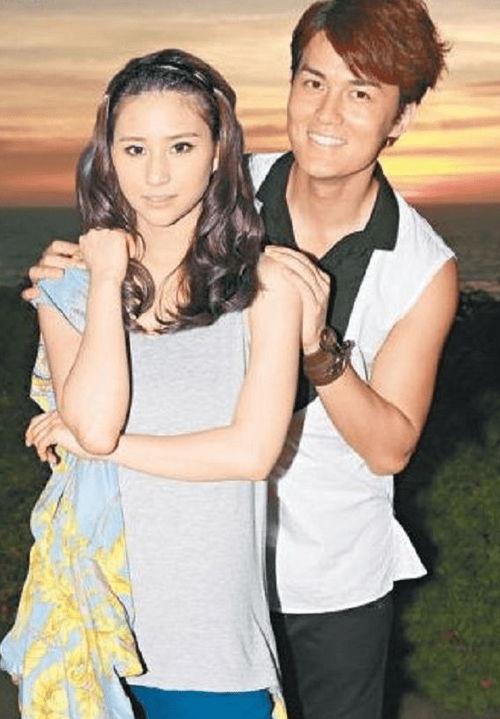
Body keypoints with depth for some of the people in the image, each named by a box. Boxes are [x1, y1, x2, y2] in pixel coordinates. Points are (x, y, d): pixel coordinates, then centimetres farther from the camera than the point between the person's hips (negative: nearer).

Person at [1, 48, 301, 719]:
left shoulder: (263, 286, -7)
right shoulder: (69, 289, 1)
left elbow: (252, 450, -14)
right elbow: (93, 422, -16)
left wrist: (96, 444, -10)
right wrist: (107, 281, -11)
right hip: (98, 606, 2)